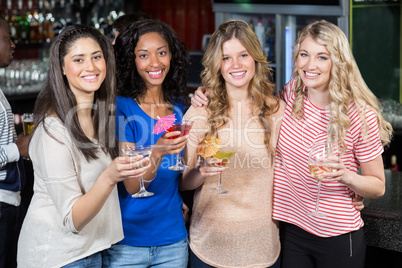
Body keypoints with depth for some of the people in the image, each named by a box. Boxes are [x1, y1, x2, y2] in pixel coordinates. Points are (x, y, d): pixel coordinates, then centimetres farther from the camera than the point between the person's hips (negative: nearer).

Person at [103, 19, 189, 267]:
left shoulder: (179, 108, 4)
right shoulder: (121, 108, -11)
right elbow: (133, 186, -18)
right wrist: (157, 152, -33)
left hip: (173, 239, 5)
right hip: (127, 244, -4)